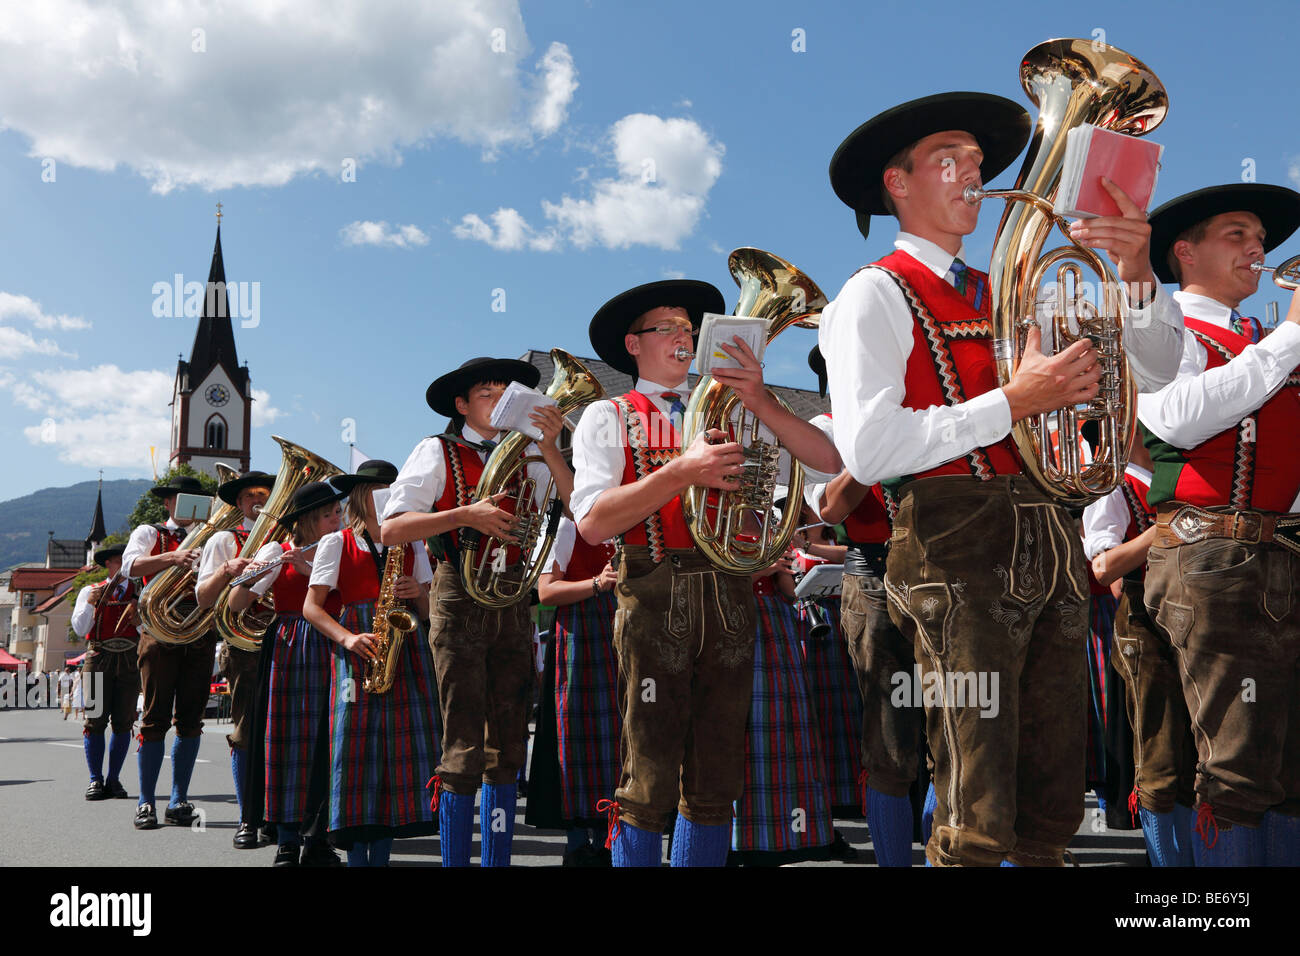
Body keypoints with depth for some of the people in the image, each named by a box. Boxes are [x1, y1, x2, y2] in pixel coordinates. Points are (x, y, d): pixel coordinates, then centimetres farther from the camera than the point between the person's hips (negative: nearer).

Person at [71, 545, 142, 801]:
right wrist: (90, 604, -10)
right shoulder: (90, 591, 14)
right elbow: (80, 630, 4)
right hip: (99, 658, -1)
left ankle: (114, 779, 9)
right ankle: (95, 780, 1)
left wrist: (139, 615, -13)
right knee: (95, 720, -6)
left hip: (130, 661, 1)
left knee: (123, 722, 0)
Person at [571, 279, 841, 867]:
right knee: (650, 784, -4)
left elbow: (828, 461, 8)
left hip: (730, 598, 4)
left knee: (715, 785, 8)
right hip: (656, 594, -4)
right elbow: (593, 523, -8)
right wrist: (681, 472, -17)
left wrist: (760, 403, -6)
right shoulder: (609, 417, 9)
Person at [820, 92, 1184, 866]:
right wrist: (1013, 403, -16)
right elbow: (867, 450, -14)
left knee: (1053, 810, 12)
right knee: (979, 823, -5)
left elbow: (1150, 374, 19)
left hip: (1050, 549, 7)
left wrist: (1136, 272, 1)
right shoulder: (876, 294, 0)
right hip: (961, 550, -7)